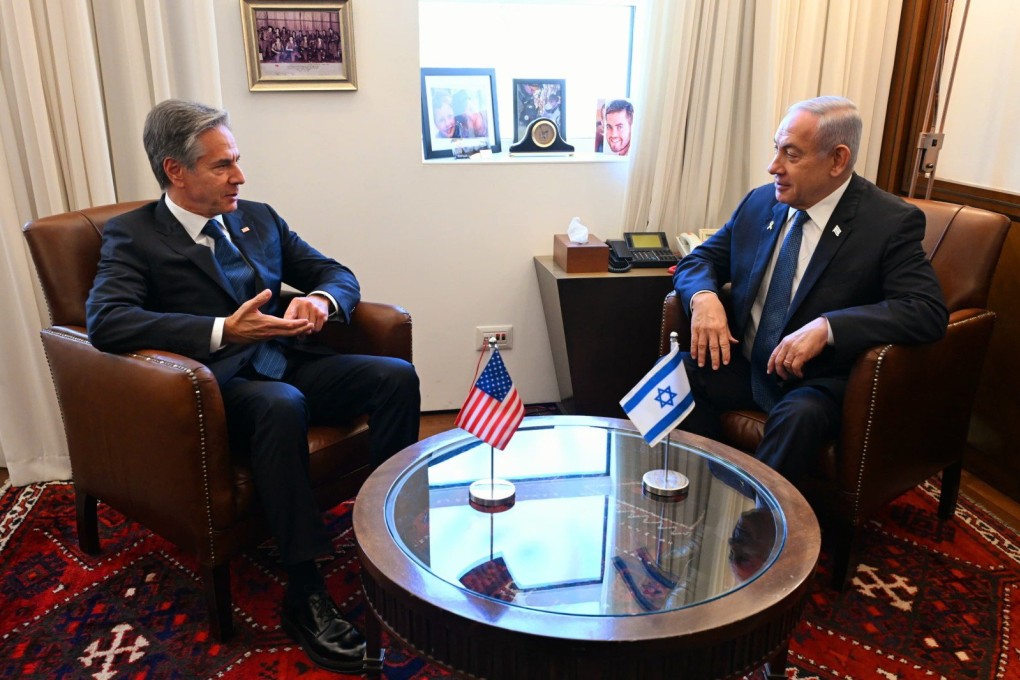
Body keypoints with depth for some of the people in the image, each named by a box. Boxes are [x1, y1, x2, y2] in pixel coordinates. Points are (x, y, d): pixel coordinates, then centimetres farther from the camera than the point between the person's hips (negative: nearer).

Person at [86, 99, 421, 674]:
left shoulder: (259, 218, 17)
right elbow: (106, 321, -17)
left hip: (289, 363, 6)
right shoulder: (132, 236, 1)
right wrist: (223, 330, -26)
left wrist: (321, 300, -8)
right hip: (221, 383, -5)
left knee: (397, 375, -19)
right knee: (281, 405, -38)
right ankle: (305, 593, -26)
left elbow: (338, 274, 17)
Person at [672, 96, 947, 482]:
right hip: (744, 367, 5)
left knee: (798, 414, -36)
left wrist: (827, 327, -32)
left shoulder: (890, 222, -10)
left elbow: (928, 310, -19)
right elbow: (700, 259, 10)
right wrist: (704, 296, -15)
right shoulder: (760, 203, 5)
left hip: (817, 383, -4)